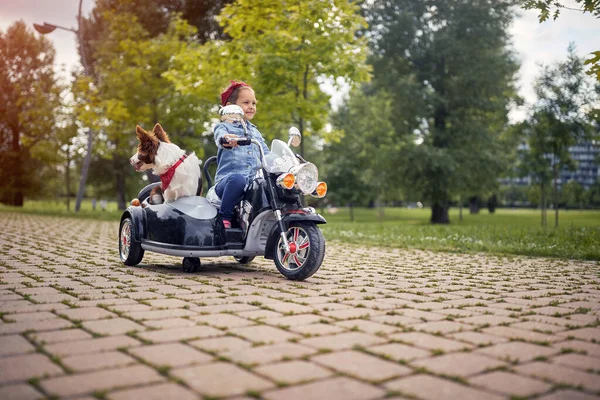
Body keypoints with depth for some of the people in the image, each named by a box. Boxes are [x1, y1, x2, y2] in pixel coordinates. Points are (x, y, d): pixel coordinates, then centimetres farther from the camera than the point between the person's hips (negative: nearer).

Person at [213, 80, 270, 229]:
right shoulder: (223, 127, 8)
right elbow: (220, 136, -17)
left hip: (254, 183, 5)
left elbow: (266, 154, 26)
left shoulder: (255, 131, 27)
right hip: (227, 181, -5)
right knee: (237, 178, -39)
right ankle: (224, 217, -19)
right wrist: (226, 140, -42)